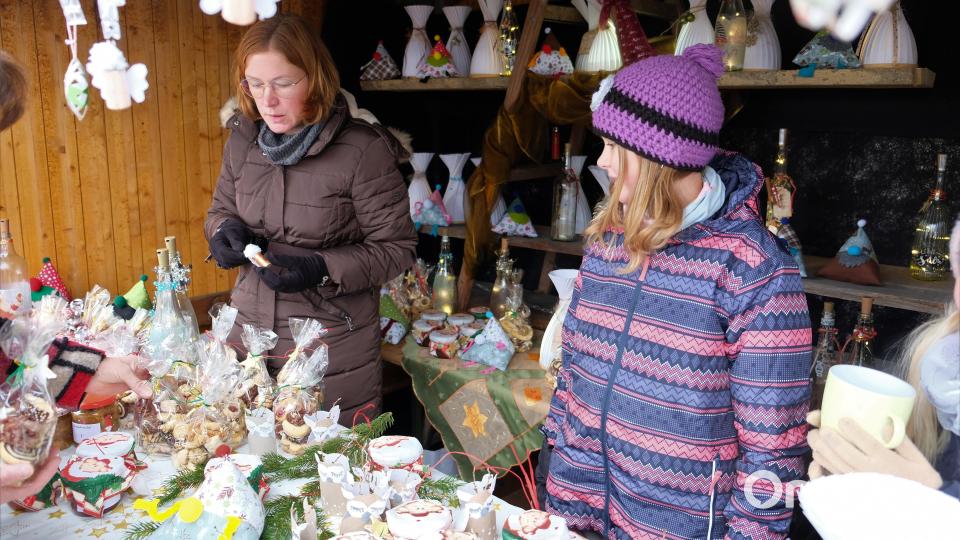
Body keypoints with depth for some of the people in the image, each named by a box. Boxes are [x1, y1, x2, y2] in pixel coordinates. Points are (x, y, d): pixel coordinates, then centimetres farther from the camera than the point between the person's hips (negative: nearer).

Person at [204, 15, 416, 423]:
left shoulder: (363, 150, -16)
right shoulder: (242, 141, 1)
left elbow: (396, 248, -12)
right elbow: (220, 210, 16)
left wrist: (322, 270, -24)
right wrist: (225, 230, -7)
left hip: (334, 345, -5)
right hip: (250, 330, 5)